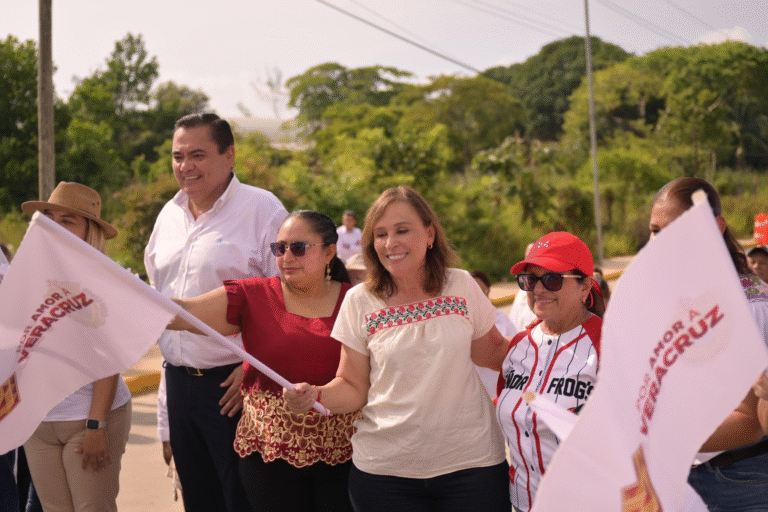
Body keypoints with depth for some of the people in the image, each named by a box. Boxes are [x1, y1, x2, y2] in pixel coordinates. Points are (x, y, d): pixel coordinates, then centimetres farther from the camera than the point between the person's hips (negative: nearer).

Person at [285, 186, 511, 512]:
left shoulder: (462, 286, 0)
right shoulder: (359, 302, -2)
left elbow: (492, 353, 15)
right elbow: (354, 387, 2)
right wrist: (315, 396, -16)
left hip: (470, 462, 1)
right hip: (385, 469, 0)